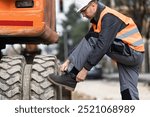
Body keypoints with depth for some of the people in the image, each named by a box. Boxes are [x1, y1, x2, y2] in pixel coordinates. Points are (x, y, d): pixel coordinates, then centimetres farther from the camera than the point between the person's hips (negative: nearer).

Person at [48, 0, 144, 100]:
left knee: (92, 41, -15)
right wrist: (69, 61, 2)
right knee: (128, 93, 6)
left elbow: (102, 46, -24)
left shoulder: (109, 17, -16)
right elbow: (84, 44, 14)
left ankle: (71, 78, -16)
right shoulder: (97, 20, 13)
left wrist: (85, 69, -23)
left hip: (132, 53, -10)